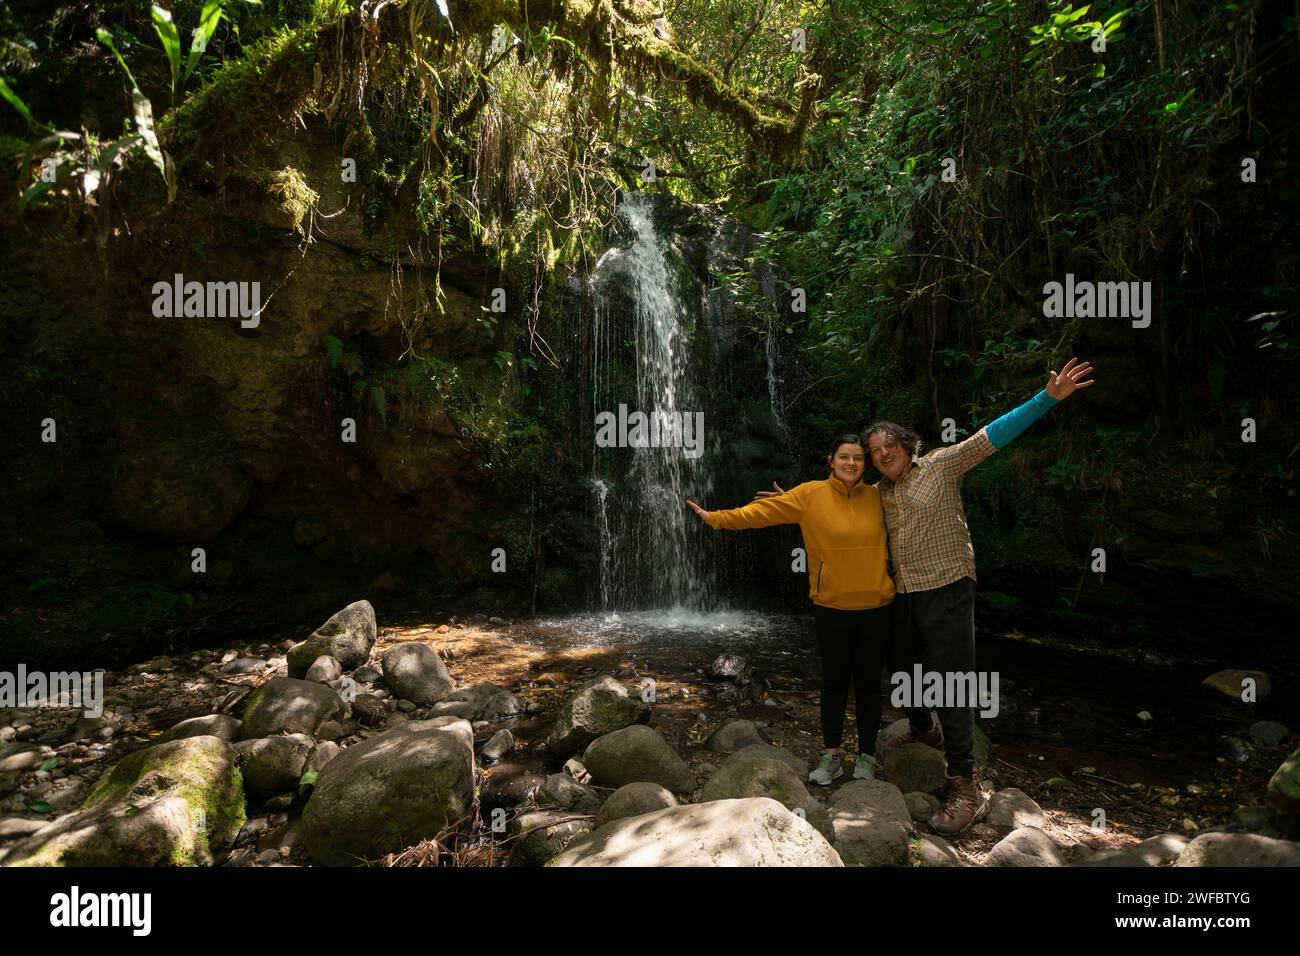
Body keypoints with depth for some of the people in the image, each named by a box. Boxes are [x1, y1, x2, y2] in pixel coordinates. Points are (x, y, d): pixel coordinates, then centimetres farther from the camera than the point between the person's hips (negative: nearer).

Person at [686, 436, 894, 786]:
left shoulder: (877, 498, 2)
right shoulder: (811, 494, -5)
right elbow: (764, 511, -11)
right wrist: (717, 518, -18)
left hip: (875, 607, 1)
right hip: (831, 607, -1)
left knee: (868, 683, 11)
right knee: (834, 681, 11)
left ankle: (866, 756, 26)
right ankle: (831, 756, 24)